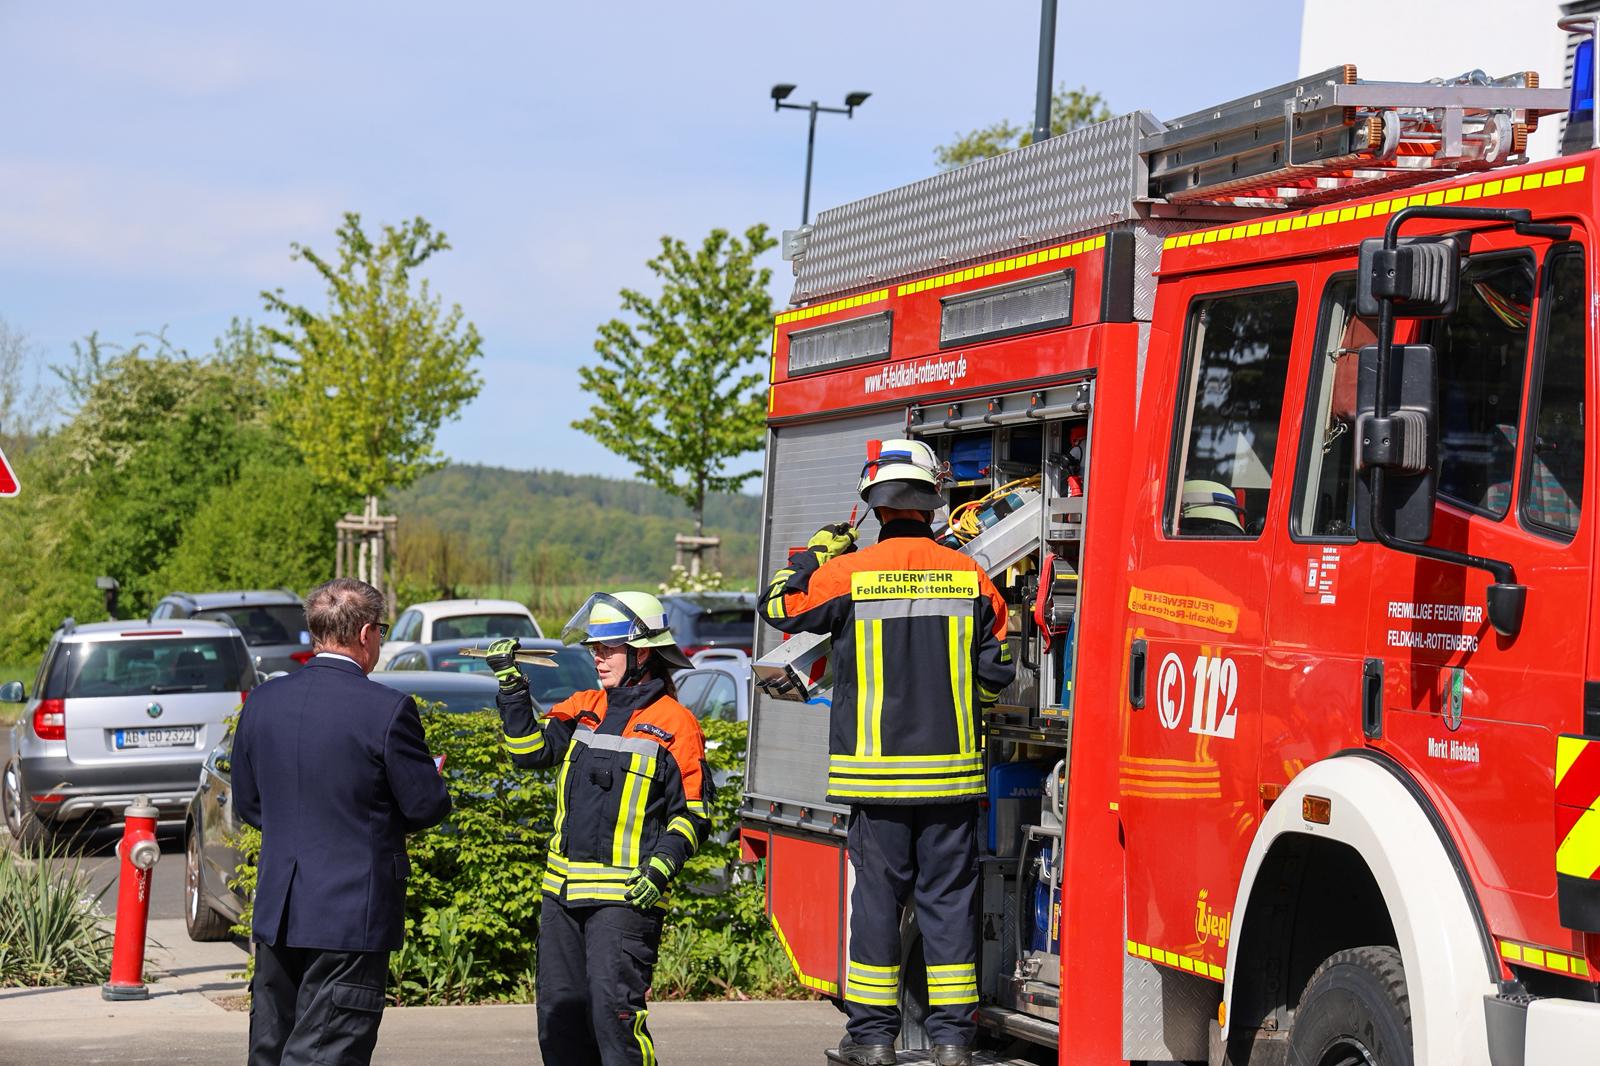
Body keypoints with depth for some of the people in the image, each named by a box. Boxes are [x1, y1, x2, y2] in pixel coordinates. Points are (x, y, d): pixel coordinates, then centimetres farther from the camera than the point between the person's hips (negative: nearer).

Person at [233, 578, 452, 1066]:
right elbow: (427, 806, -9)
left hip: (276, 911, 6)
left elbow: (247, 803, 12)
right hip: (353, 915, -6)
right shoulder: (386, 709, -15)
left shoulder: (262, 701, 3)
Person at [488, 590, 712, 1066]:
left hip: (627, 896, -7)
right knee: (559, 1010, 10)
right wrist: (511, 684, -4)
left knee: (613, 1005, -17)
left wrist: (661, 868, -14)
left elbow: (692, 813, -2)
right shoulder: (583, 709, 13)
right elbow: (530, 749, 4)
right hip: (563, 891, 7)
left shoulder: (674, 724, -4)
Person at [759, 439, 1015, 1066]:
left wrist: (818, 550, 24)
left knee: (877, 896, 5)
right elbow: (996, 673, 4)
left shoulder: (849, 573, -6)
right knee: (948, 898, 6)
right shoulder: (969, 575, 0)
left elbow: (779, 606, 11)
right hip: (953, 768, 1)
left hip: (876, 768, -1)